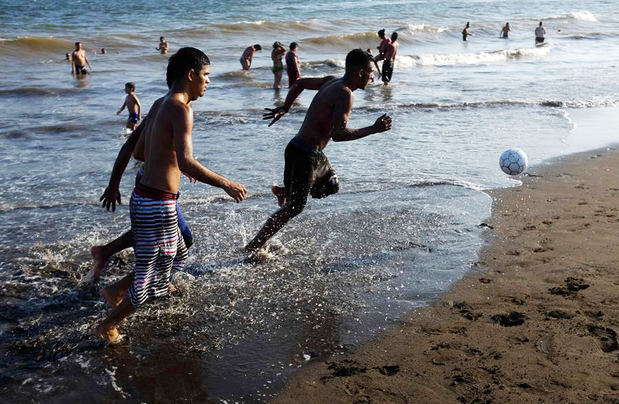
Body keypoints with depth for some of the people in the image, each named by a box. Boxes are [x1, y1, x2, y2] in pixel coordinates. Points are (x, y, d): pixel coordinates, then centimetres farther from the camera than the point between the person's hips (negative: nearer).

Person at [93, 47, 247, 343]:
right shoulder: (180, 108, -18)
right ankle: (107, 327, 22)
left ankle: (116, 290, 32)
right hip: (157, 205, -9)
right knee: (152, 280, 7)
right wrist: (226, 184, -22)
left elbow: (140, 150, 20)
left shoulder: (160, 104, 10)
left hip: (143, 196, 9)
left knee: (177, 257, 26)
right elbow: (185, 162, -30)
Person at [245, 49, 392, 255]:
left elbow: (300, 83, 22)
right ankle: (253, 246, 1)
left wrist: (284, 108, 31)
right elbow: (338, 134, -30)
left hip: (314, 154, 10)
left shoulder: (331, 82, 9)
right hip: (303, 154, -10)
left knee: (331, 186, 25)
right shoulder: (344, 93, -20)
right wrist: (373, 129, -23)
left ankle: (284, 191, 29)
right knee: (294, 207, -4)